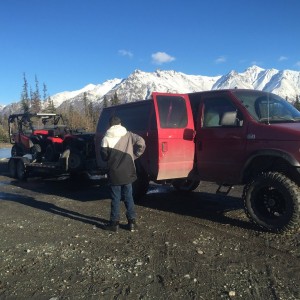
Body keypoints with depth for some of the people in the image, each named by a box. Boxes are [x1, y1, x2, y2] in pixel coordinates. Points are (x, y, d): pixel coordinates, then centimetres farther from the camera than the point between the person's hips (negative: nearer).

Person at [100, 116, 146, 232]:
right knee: (128, 197, 13)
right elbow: (141, 143, -9)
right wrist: (134, 155, 2)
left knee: (115, 198, 7)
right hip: (127, 172, 3)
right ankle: (132, 222, 15)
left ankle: (114, 222, 12)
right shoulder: (129, 135, 2)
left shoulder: (106, 138, -6)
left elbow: (104, 155, -6)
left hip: (114, 173, -2)